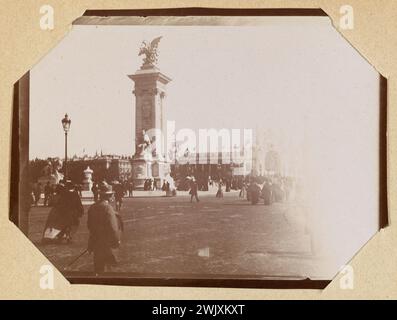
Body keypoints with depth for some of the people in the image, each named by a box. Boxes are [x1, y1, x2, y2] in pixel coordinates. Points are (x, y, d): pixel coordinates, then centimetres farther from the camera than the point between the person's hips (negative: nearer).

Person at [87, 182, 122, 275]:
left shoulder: (92, 207, 2)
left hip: (95, 240, 7)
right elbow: (112, 227, -20)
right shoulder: (107, 208, -21)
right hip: (106, 242, -7)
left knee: (98, 264, 19)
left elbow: (89, 225, 11)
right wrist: (117, 240, -8)